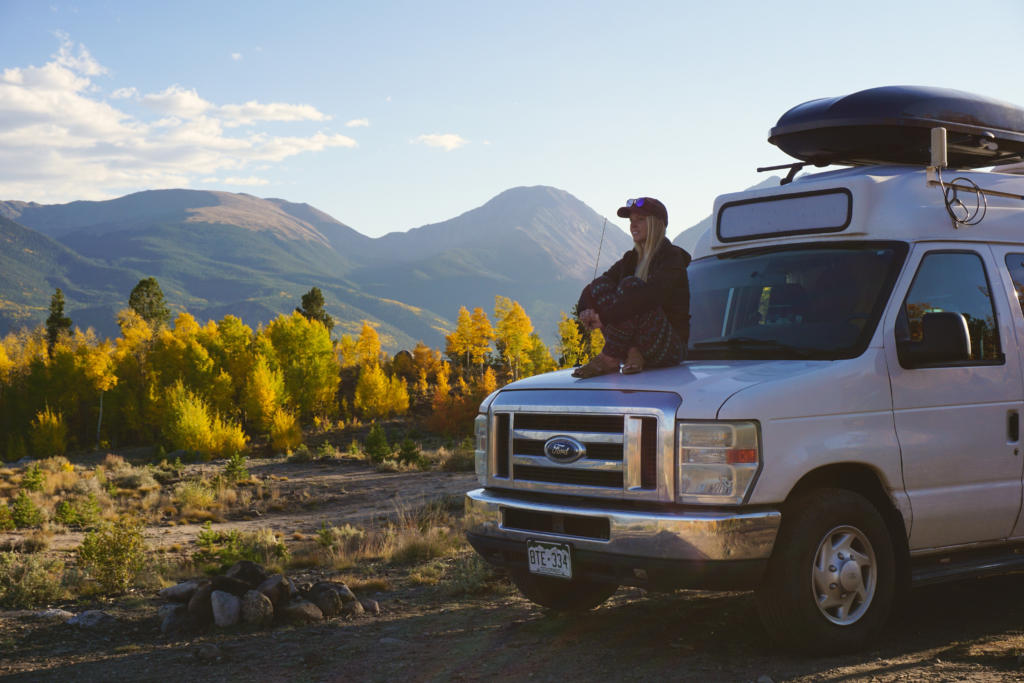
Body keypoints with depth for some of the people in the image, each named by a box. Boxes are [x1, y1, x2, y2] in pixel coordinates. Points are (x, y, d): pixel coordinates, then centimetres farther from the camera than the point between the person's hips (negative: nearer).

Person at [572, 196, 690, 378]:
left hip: (672, 347, -7)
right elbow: (592, 287, 5)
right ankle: (632, 353, -24)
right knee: (599, 287, -11)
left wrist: (605, 317, -31)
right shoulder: (631, 259, 15)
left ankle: (609, 359, -29)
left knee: (630, 285, -27)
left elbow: (650, 295, -27)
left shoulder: (672, 257, -7)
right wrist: (586, 309, -19)